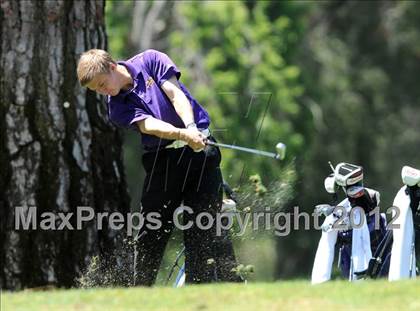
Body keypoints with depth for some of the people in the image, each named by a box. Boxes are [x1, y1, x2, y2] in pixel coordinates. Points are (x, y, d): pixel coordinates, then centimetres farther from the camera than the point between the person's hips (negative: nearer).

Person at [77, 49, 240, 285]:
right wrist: (183, 134, -36)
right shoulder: (117, 108, -1)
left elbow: (176, 95, -9)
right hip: (162, 157, 2)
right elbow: (149, 125, -17)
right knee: (152, 232, 0)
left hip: (200, 148, -2)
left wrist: (191, 127, -28)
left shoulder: (150, 60, 0)